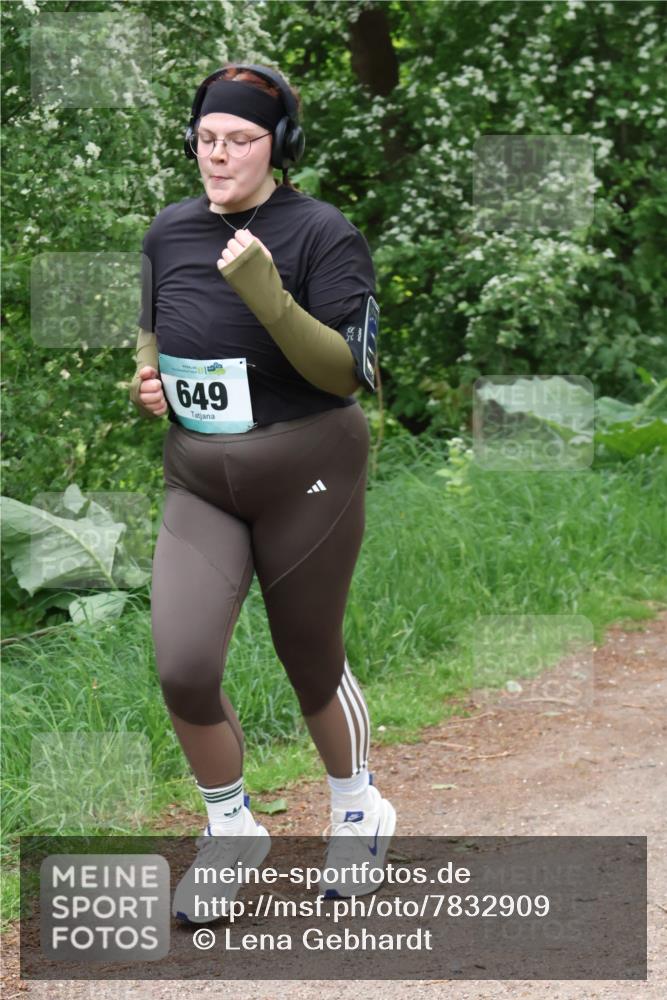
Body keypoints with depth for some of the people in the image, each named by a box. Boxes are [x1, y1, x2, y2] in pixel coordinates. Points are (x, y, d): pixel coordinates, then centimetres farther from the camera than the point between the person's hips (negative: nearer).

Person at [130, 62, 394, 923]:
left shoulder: (321, 233, -13)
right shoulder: (170, 231, 2)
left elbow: (347, 371, -18)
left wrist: (265, 294, -30)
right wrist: (145, 375, -1)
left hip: (307, 478, -4)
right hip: (199, 486, 4)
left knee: (312, 665, 12)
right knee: (183, 670, -12)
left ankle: (357, 810, 40)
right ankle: (232, 831, 14)